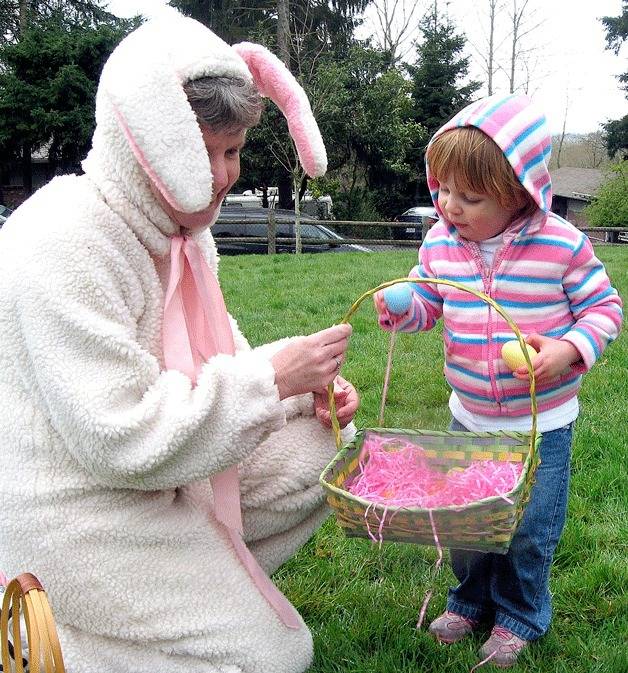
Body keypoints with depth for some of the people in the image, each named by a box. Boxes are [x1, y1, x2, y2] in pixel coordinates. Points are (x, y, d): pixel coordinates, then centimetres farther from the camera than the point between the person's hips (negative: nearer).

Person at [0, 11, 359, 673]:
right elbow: (124, 438, -28)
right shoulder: (64, 245, -26)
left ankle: (202, 573, 11)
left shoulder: (179, 227, 3)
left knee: (324, 446, 3)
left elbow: (214, 362, 10)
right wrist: (272, 377, -26)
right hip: (76, 513, -8)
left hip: (153, 467, 9)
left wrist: (308, 389, -8)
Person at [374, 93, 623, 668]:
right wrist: (400, 309, -16)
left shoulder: (563, 244, -18)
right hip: (469, 417, 4)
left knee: (529, 529, 10)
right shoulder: (440, 244, -6)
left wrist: (570, 348, -25)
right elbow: (427, 304, 7)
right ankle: (472, 598, 44)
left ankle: (520, 615, 37)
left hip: (542, 422, -3)